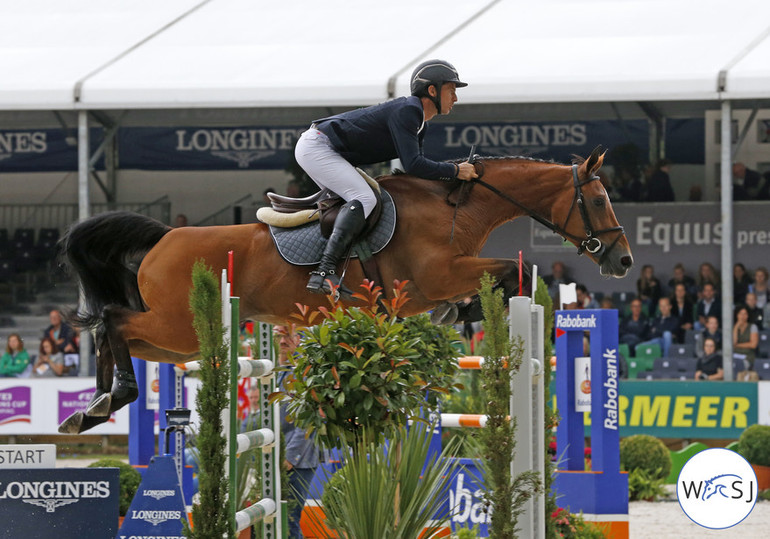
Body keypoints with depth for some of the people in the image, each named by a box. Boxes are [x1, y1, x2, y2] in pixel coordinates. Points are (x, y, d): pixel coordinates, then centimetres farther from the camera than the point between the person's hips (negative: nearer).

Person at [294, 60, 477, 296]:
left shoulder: (417, 118, 14)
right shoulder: (406, 111, -18)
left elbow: (417, 165, 19)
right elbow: (413, 165, -24)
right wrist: (455, 171, -16)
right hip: (316, 148, -11)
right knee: (364, 199, -23)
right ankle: (324, 272, -35)